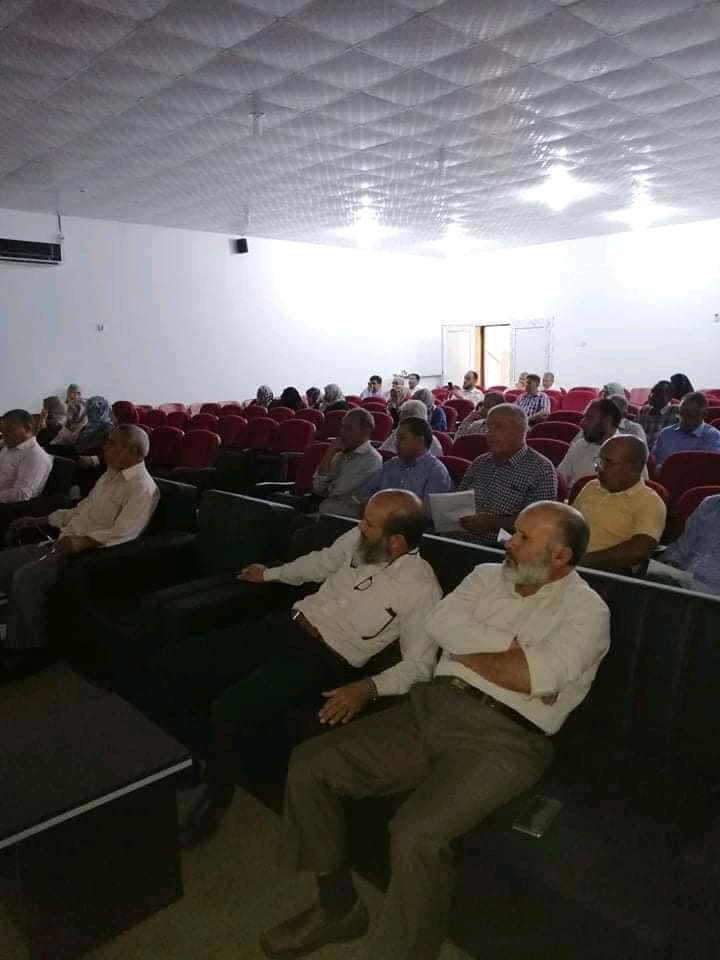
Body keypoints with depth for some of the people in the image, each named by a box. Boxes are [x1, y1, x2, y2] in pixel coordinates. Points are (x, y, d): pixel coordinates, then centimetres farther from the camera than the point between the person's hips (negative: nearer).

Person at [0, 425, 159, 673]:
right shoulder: (110, 475, 16)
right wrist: (40, 520, 20)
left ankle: (43, 647, -5)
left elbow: (120, 535, -25)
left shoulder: (142, 487, -16)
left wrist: (79, 544, -31)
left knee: (26, 577, -25)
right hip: (66, 543, 10)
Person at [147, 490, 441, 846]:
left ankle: (216, 797, -1)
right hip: (286, 625, 7)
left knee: (231, 710, -32)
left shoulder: (421, 589, -14)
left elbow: (419, 665, -15)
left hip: (325, 658, -7)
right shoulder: (358, 539, 5)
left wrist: (369, 687, -30)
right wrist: (270, 574, 37)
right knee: (168, 666, -3)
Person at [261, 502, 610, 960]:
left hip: (503, 737, -6)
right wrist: (509, 645, -10)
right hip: (432, 707, 6)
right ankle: (338, 906, 15)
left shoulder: (587, 610, -1)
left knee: (418, 834, -32)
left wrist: (466, 651, -4)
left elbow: (534, 677, -17)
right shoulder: (488, 576, 15)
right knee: (310, 763, -3)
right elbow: (441, 623, -2)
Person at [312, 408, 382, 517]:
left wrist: (328, 489, 8)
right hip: (323, 510, 7)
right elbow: (318, 487, 4)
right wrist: (329, 454, 0)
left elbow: (339, 490, -13)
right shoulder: (340, 455, 14)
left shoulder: (372, 460, -9)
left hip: (348, 516, -7)